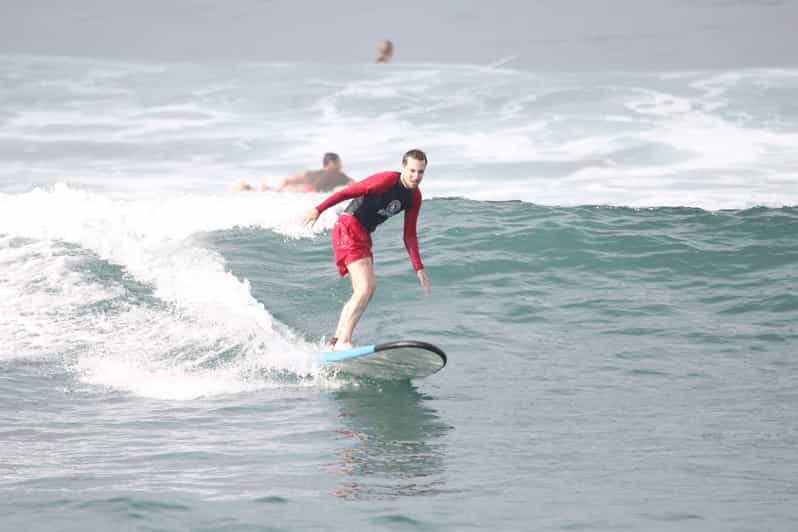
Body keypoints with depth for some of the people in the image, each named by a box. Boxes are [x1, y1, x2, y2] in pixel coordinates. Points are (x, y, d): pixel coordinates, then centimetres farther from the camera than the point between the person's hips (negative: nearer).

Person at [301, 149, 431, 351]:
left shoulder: (414, 197, 6)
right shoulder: (386, 181, -17)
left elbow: (409, 236, 11)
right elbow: (348, 192, -14)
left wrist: (419, 269, 4)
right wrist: (318, 209, -16)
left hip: (363, 235, 9)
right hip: (348, 228, -9)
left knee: (362, 293, 11)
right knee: (367, 286, -20)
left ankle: (335, 341, 17)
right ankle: (343, 342, -22)